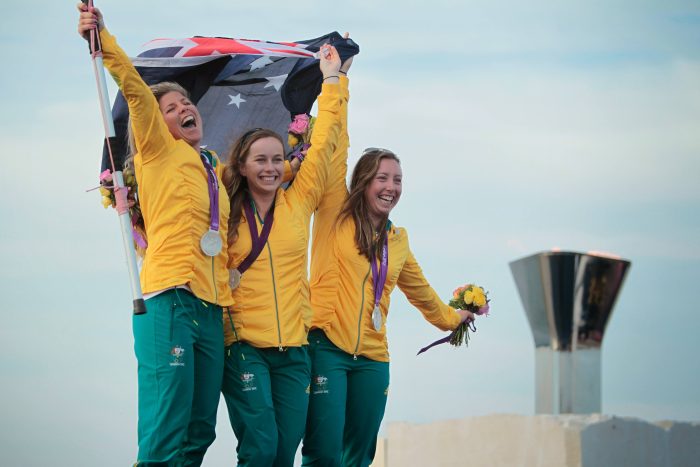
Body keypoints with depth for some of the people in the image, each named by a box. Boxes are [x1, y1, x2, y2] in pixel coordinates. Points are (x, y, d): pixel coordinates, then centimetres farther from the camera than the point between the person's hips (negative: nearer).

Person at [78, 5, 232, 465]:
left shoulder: (217, 171, 22)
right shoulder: (160, 151, 7)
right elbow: (135, 90, -6)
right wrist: (102, 38, -19)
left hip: (211, 307, 7)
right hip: (170, 301, -7)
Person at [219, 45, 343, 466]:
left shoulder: (298, 203, 9)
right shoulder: (225, 212, 3)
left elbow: (323, 143, 13)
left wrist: (331, 79, 15)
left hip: (293, 349, 3)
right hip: (244, 346, -3)